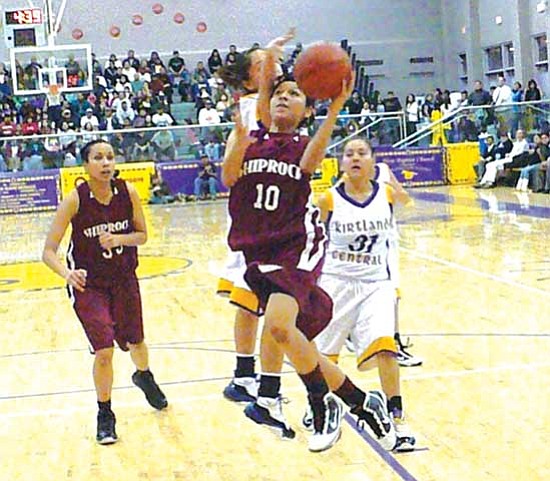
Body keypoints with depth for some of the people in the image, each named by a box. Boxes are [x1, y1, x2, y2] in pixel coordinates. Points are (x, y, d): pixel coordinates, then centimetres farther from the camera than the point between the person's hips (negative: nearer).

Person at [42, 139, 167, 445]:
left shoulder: (128, 193, -13)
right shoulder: (75, 200, -21)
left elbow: (143, 235, -1)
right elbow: (49, 251, -21)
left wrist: (119, 239, -21)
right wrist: (66, 272, -41)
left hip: (124, 280, 3)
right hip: (88, 284, -3)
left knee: (135, 342, 19)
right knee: (104, 351, -13)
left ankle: (144, 377, 55)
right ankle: (105, 416, 10)